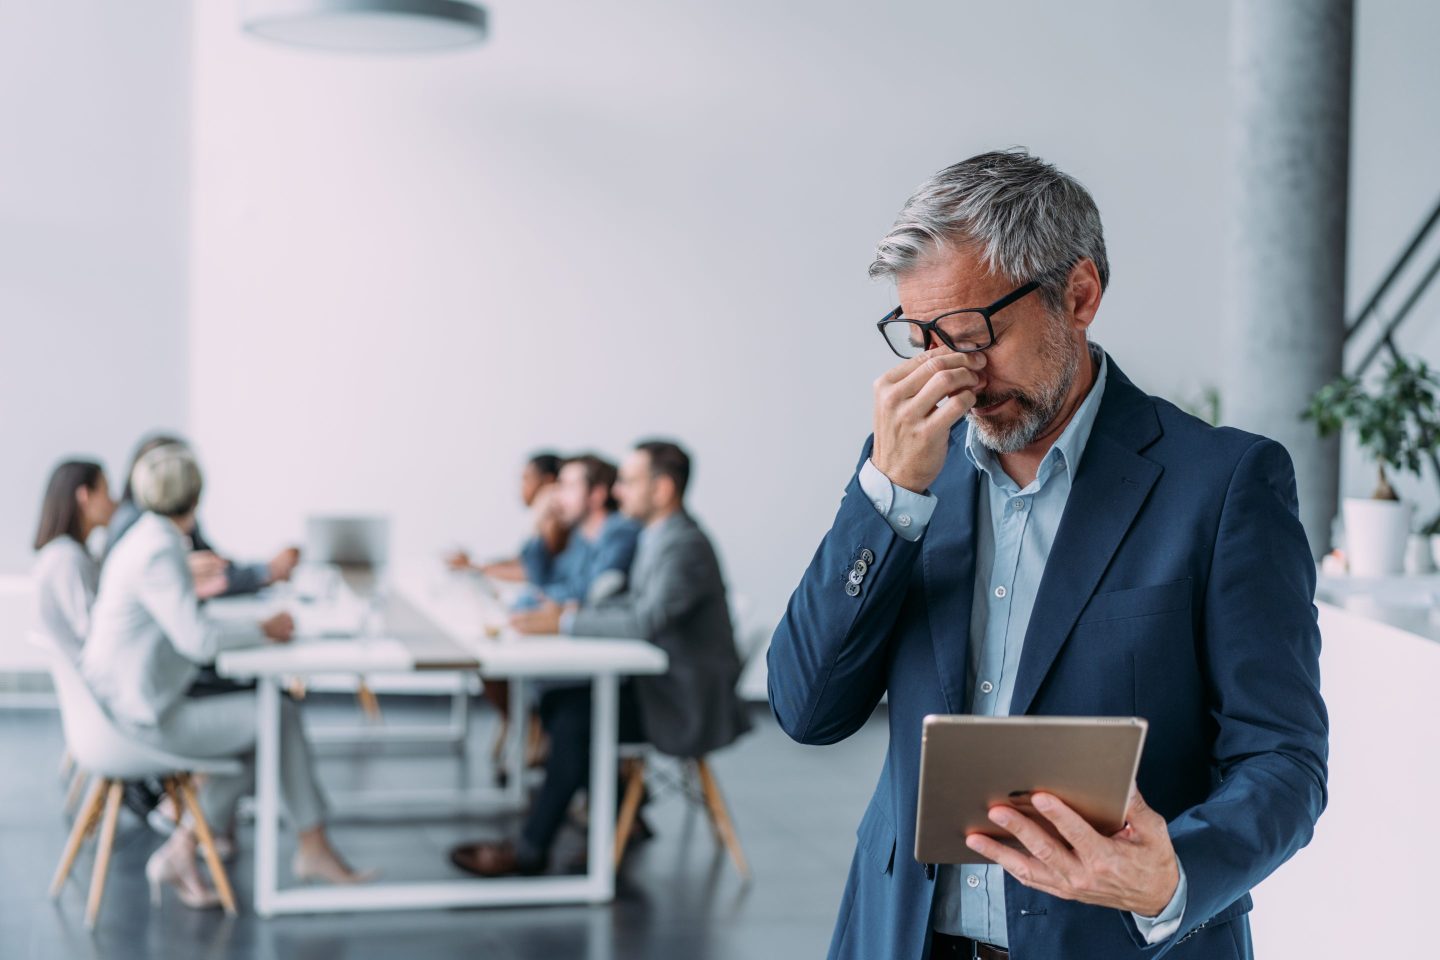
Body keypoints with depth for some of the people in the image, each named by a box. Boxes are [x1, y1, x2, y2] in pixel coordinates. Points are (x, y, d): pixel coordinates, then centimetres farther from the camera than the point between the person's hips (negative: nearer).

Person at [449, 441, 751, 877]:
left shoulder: (684, 547, -22)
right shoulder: (661, 535, 9)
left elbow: (645, 619, -33)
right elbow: (635, 603, 16)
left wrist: (564, 622, -28)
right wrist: (575, 609, -2)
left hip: (688, 700, -10)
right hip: (660, 680, 10)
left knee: (575, 720, -21)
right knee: (556, 700, 3)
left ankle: (530, 850, -10)